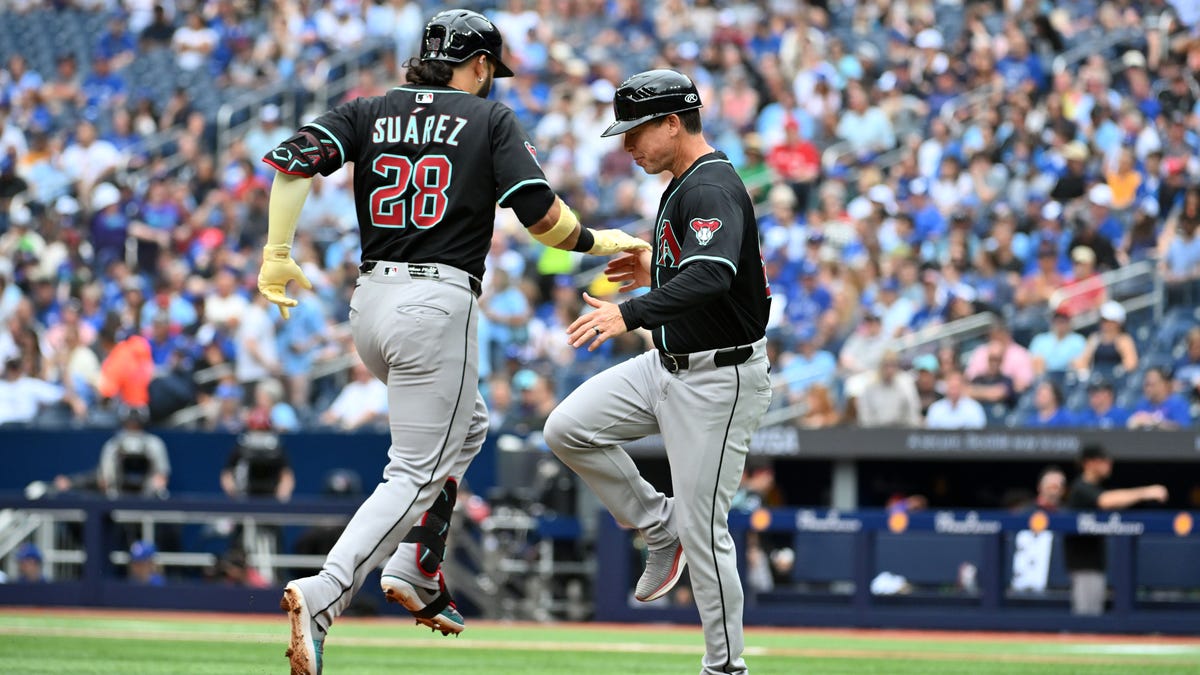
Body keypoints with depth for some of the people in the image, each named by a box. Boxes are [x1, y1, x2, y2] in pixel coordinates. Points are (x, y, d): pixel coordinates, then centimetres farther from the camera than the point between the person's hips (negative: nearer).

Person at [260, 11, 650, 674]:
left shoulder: (370, 112, 12)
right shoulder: (490, 118, 2)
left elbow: (291, 158, -4)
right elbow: (541, 216, -8)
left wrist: (276, 256, -2)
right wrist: (597, 241, 11)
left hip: (370, 300, 6)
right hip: (438, 305, -6)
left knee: (465, 428, 29)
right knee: (416, 472, -7)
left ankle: (416, 571, 18)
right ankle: (322, 595, -27)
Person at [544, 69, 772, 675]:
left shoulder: (713, 190, -21)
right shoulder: (683, 185, 12)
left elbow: (713, 276, -38)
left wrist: (632, 314, -47)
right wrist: (657, 272, 11)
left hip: (719, 380, -10)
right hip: (670, 363, 10)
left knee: (703, 530, -6)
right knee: (567, 428, 2)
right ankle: (658, 525, 14)